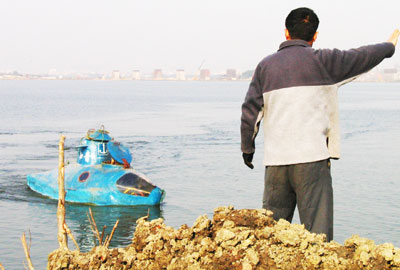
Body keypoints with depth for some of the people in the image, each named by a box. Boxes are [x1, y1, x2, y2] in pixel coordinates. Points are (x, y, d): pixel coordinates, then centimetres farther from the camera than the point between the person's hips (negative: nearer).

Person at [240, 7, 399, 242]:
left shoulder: (266, 65, 9)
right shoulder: (321, 61, 0)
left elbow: (250, 111, 8)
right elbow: (362, 57, 12)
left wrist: (247, 147, 19)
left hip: (275, 160, 4)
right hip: (312, 157, -4)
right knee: (318, 226, -2)